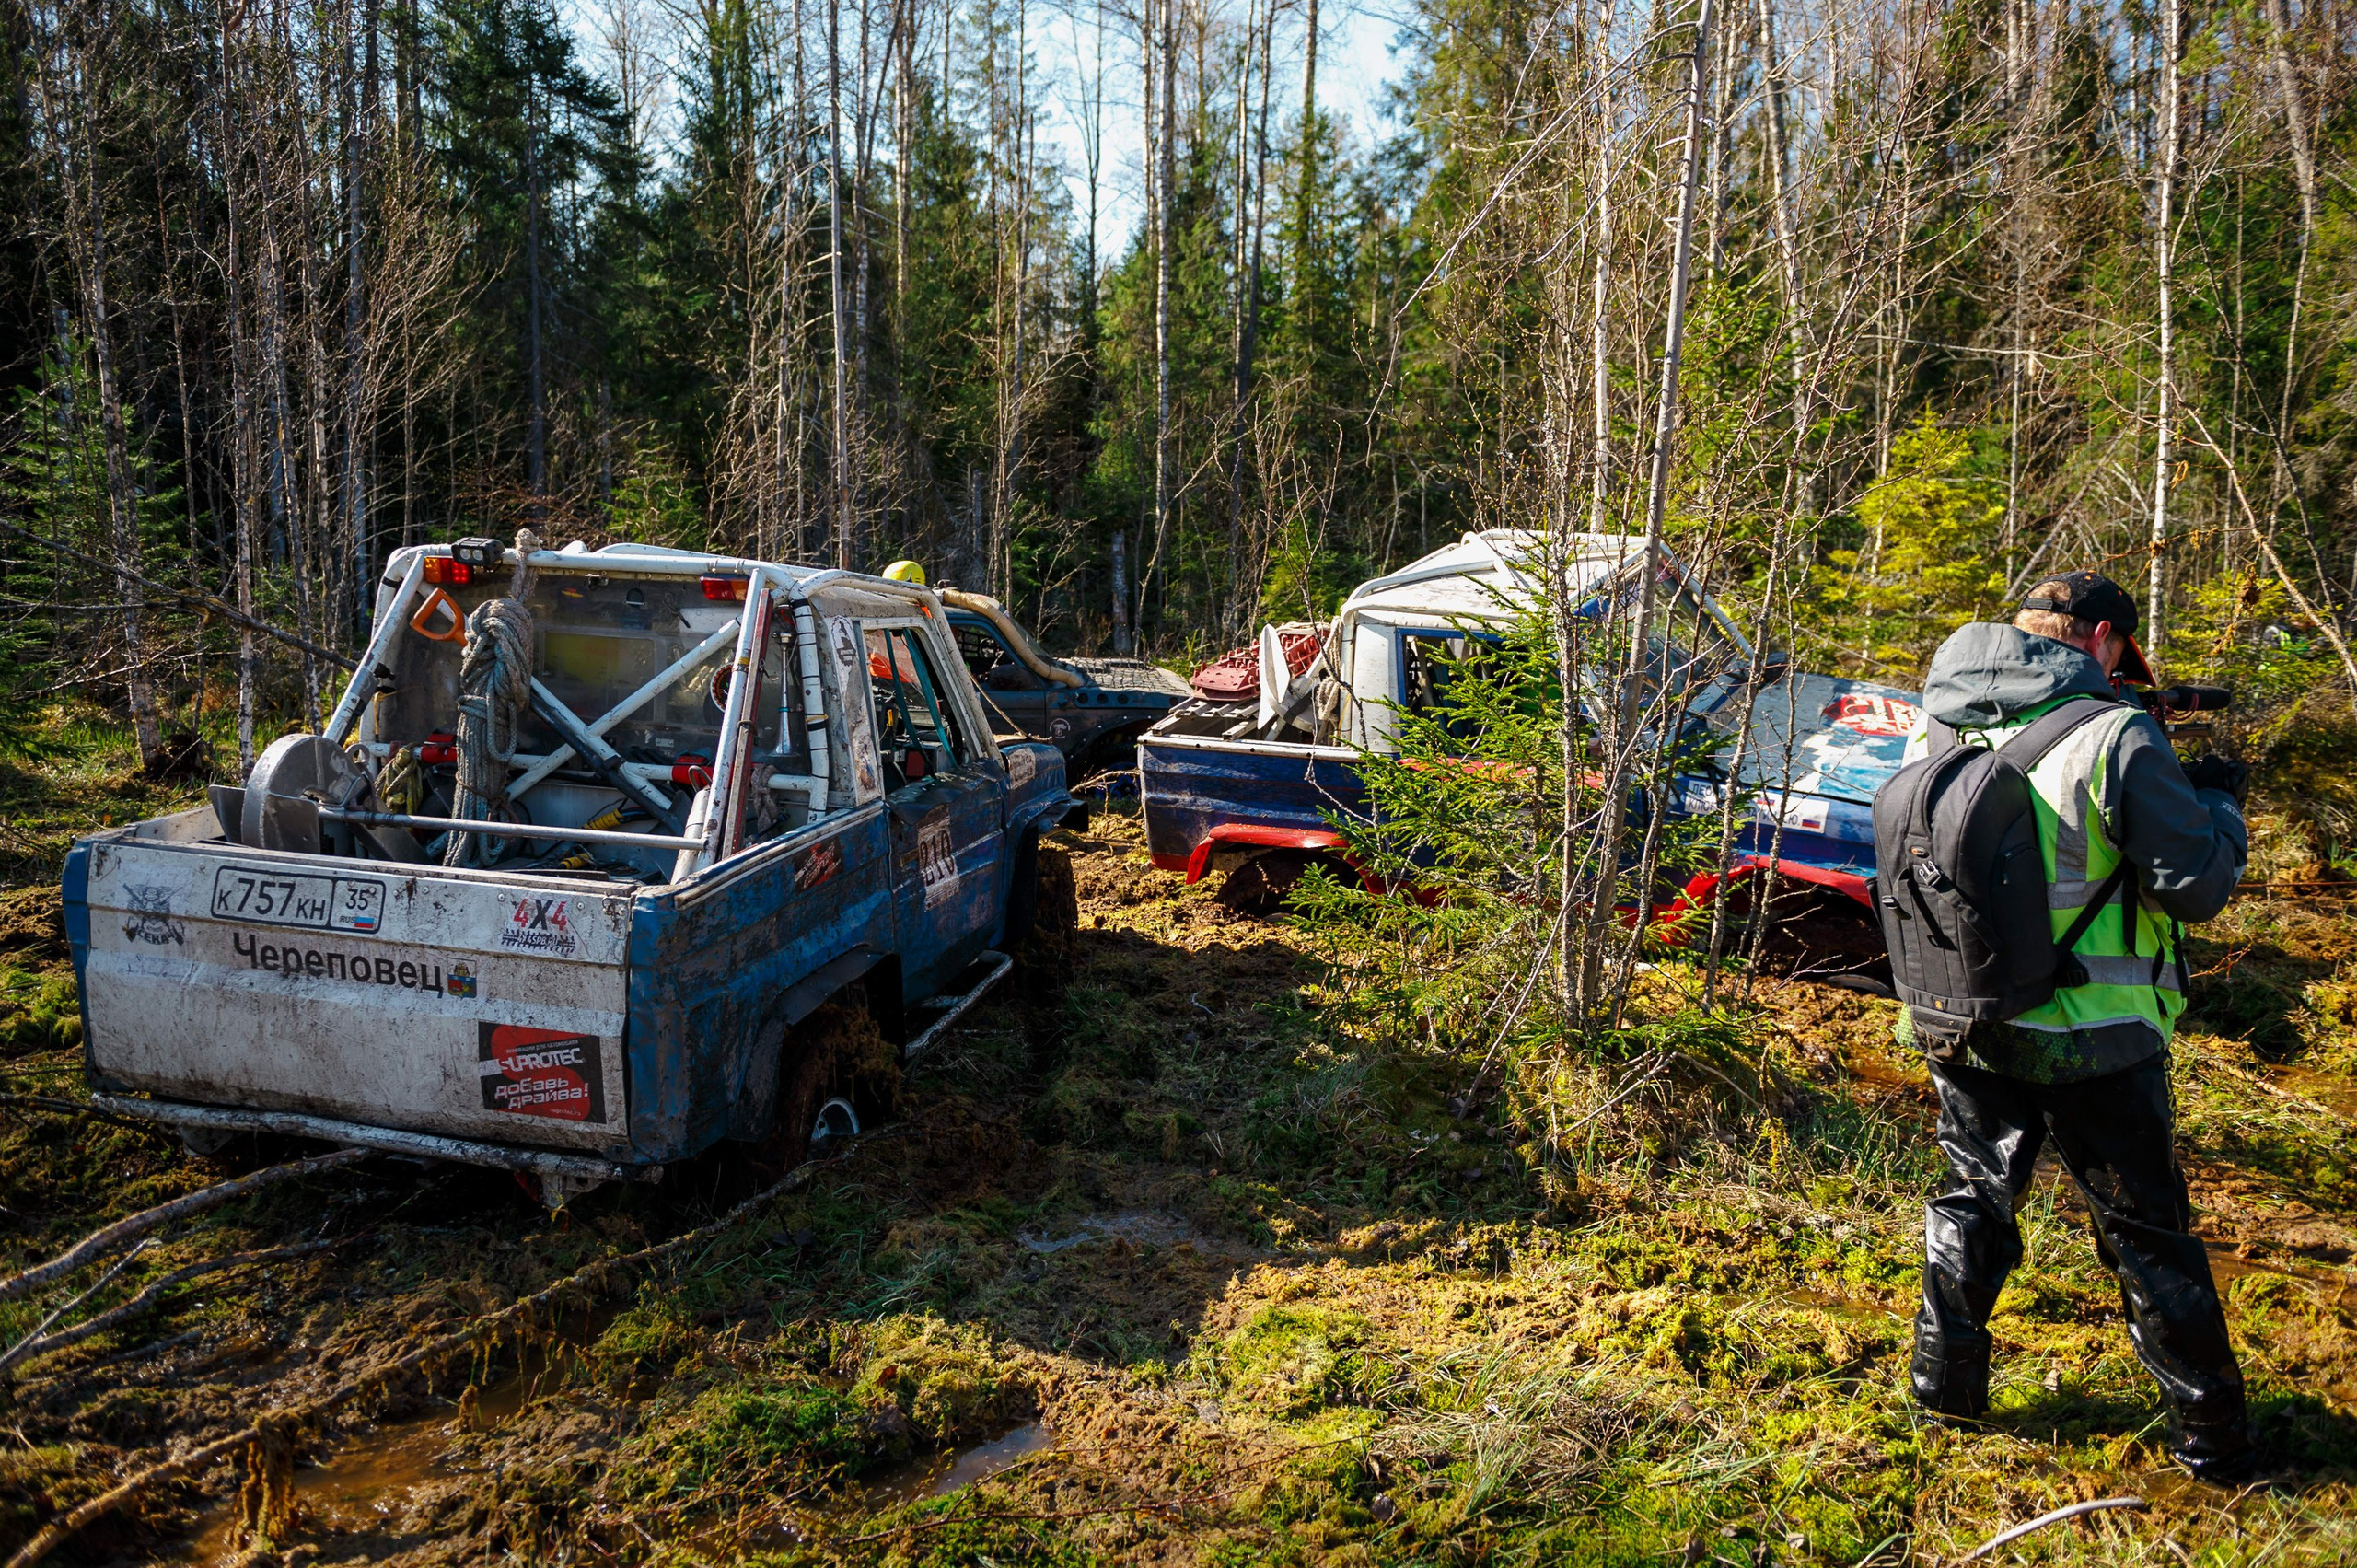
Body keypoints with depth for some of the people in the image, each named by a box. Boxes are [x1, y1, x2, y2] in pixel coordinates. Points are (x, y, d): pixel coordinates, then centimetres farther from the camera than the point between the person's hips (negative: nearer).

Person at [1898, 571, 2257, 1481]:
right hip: (2088, 1038, -4)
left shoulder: (1935, 729, -1)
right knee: (2147, 1233, 12)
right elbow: (2198, 885, -12)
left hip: (1958, 1027, 4)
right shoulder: (2114, 736, -17)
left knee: (1973, 1197, 23)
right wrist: (2218, 802, 8)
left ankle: (1944, 1379, 31)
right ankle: (2211, 1439, 25)